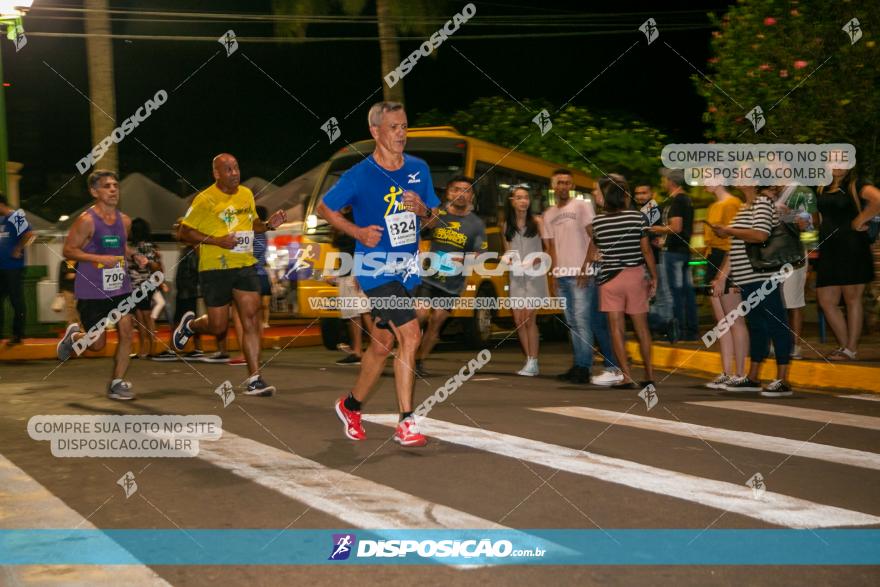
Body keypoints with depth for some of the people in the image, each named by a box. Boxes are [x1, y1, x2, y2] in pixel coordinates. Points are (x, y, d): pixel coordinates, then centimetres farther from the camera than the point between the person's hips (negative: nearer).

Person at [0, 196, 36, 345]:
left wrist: (18, 249, -14)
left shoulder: (16, 217, -12)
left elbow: (30, 235, -22)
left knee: (16, 301, -1)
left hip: (13, 267, -9)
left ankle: (18, 334, 6)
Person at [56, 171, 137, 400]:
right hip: (91, 291, -5)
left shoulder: (124, 220, 7)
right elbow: (68, 250, -12)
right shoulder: (86, 220, -12)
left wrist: (134, 257, 6)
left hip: (119, 288, 5)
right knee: (98, 344, 0)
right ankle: (73, 335, 34)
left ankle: (117, 383, 5)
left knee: (126, 333, -6)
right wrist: (100, 258, -22)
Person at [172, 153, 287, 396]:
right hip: (215, 269, -4)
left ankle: (254, 380, -5)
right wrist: (217, 240, -19)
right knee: (218, 327, 2)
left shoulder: (246, 194, 9)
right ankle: (190, 324, 37)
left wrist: (269, 224, 3)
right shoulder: (205, 199, -9)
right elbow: (183, 233, -8)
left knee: (251, 319, -7)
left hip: (245, 266, 4)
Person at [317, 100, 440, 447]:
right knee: (409, 335, -17)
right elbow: (324, 209, 2)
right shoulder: (359, 175, -9)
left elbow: (434, 216, 14)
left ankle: (352, 406, 34)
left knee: (382, 344, 14)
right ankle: (406, 425, -12)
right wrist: (357, 232, -11)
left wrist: (423, 210, -9)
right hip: (376, 268, -6)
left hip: (406, 269, 6)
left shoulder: (419, 169, 6)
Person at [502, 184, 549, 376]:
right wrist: (507, 259, -2)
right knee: (518, 320, 3)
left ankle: (533, 363, -6)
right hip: (516, 276, 5)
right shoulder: (507, 225, 10)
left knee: (529, 319, -11)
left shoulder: (537, 221, -1)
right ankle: (529, 361, 12)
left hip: (534, 275, -5)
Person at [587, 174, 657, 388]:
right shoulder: (637, 217, -6)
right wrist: (654, 277, 6)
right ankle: (649, 375, 16)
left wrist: (584, 271, 30)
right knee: (641, 327, 9)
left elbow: (592, 251, 12)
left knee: (617, 328, 0)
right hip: (635, 275, 0)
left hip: (609, 278, 0)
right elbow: (646, 250, -5)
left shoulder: (597, 222, -2)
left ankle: (627, 376, -5)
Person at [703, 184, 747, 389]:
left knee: (735, 321, -4)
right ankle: (727, 373, 14)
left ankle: (740, 375, -1)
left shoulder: (731, 204, -11)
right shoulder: (713, 206, 18)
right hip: (713, 262, 10)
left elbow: (733, 240, -16)